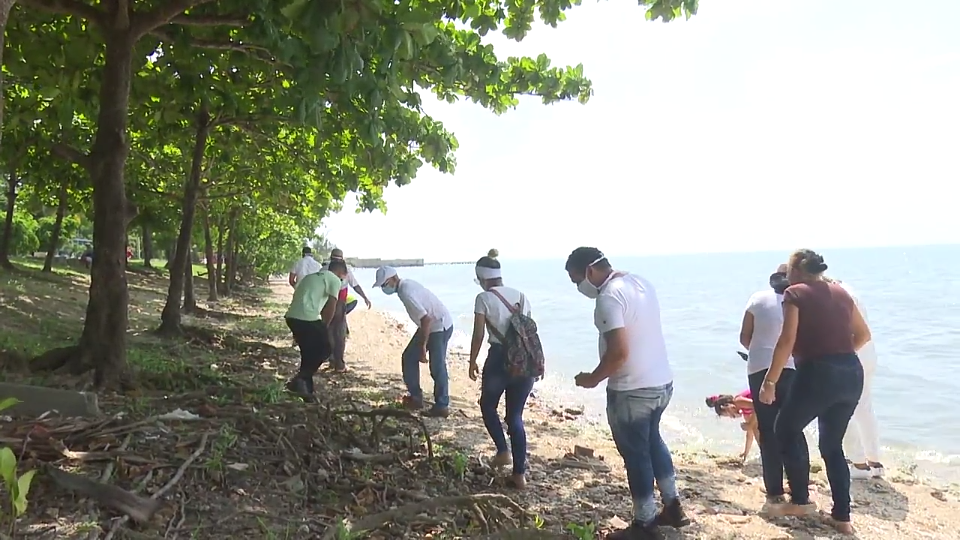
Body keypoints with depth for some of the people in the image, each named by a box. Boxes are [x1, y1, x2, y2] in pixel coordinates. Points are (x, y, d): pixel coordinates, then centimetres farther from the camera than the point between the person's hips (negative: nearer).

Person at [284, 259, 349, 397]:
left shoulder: (311, 276, 29)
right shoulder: (334, 280, 5)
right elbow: (331, 305, -5)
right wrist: (324, 326, 6)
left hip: (291, 316, 8)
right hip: (308, 318, -8)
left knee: (308, 351, 21)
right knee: (325, 348, 9)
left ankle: (306, 387, 22)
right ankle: (300, 379, -1)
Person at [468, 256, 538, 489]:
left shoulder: (484, 298, -5)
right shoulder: (520, 296, 10)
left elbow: (478, 334, -7)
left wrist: (472, 361, 4)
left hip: (500, 358, -5)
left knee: (488, 405, 22)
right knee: (515, 415, 12)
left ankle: (503, 451, 13)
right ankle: (519, 474, 12)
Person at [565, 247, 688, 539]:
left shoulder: (609, 298, -22)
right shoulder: (641, 282, 6)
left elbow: (618, 351, -28)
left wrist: (593, 378, -13)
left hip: (630, 391, -9)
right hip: (662, 383, 9)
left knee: (636, 454, 8)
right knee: (652, 440, 27)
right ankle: (673, 506, 38)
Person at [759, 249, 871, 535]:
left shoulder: (795, 293, -4)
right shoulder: (840, 292, 14)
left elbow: (787, 341, -14)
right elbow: (863, 334, 22)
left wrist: (770, 382, -12)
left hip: (817, 374, -6)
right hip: (852, 374, 7)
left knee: (787, 429, 17)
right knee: (833, 444, 19)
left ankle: (800, 500, 20)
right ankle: (842, 517, 21)